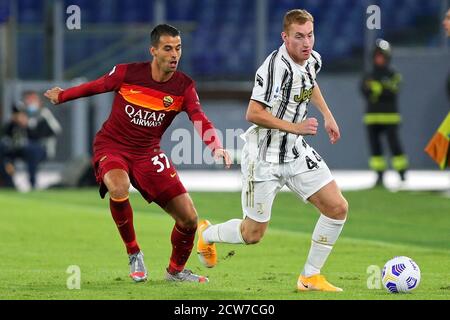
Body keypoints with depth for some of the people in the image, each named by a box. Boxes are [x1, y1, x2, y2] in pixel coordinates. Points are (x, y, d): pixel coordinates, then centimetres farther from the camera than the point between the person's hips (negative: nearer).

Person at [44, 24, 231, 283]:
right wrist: (62, 96, 18)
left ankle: (176, 270, 24)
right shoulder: (127, 73, -13)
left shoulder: (184, 86, -8)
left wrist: (216, 146, -40)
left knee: (189, 217, -5)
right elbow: (95, 86, 6)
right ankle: (134, 254, -13)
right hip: (112, 146, -3)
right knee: (119, 189, -38)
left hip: (148, 153, 3)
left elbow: (200, 119, -22)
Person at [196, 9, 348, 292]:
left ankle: (310, 277, 7)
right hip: (265, 157, -7)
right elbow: (254, 113, -27)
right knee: (253, 234, 2)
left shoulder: (313, 60, 2)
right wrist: (295, 127, -29)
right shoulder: (276, 66, -25)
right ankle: (207, 234, 35)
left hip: (297, 152, 7)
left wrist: (327, 115, 21)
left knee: (338, 207, -6)